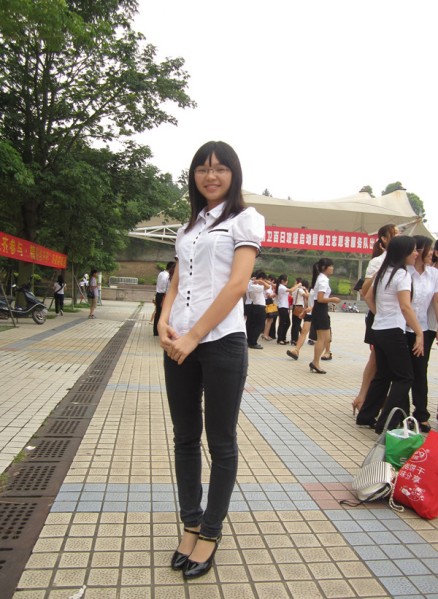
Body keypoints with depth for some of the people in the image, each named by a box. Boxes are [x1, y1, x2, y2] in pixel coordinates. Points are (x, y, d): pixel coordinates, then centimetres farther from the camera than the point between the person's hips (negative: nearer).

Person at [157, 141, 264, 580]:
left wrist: (194, 336, -15)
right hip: (179, 344, 6)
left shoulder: (245, 218, 1)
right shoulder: (190, 225, 18)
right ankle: (191, 524, 29)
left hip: (221, 342, -6)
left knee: (221, 442, 6)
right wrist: (164, 322, -5)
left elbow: (237, 284, -11)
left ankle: (210, 533, 23)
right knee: (185, 438, 13)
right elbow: (176, 283, 14)